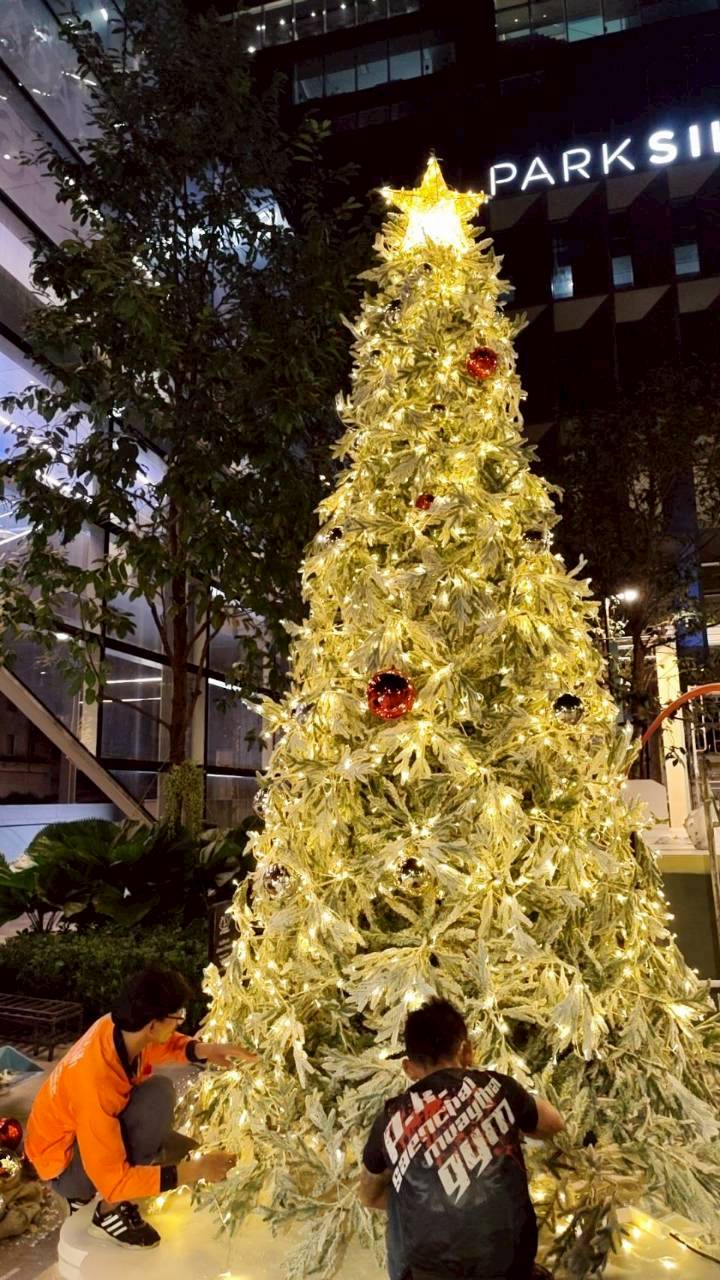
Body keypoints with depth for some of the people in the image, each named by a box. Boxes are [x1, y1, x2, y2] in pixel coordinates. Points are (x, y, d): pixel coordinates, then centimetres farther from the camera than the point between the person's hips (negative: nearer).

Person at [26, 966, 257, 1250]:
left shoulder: (119, 1028, -16)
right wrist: (194, 1171, -31)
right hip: (65, 1165, -8)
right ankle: (111, 1210, -10)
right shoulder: (96, 1081, -37)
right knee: (158, 1093, -27)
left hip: (90, 1135, 8)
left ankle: (87, 1192, 14)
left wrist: (205, 1051, -11)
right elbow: (113, 1181, -33)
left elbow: (166, 1044, 9)